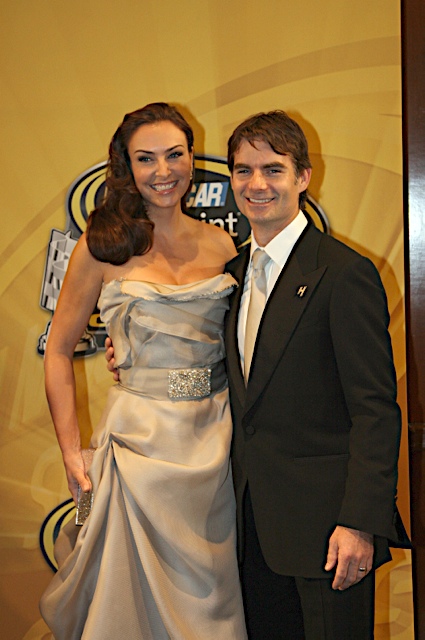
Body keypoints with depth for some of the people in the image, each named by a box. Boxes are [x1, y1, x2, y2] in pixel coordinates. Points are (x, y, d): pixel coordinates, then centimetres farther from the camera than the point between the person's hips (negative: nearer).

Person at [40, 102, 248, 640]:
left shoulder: (220, 244, 5)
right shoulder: (104, 245, -4)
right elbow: (58, 350, 0)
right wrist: (71, 453, -6)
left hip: (217, 437, 3)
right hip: (141, 435, -3)